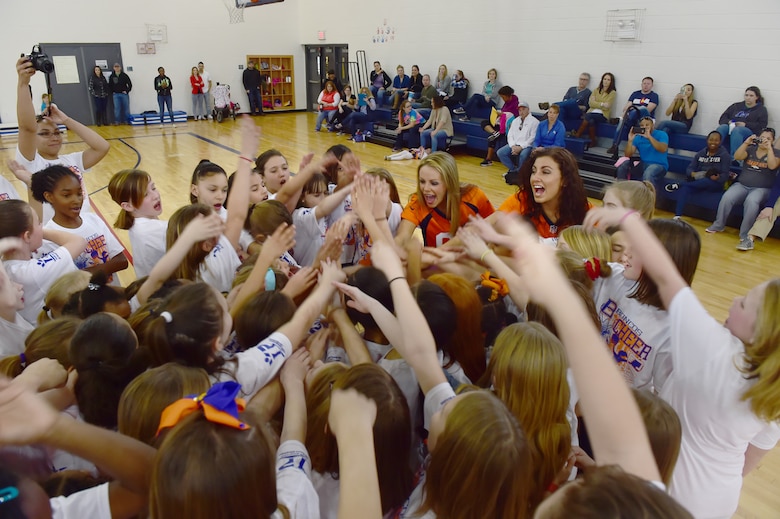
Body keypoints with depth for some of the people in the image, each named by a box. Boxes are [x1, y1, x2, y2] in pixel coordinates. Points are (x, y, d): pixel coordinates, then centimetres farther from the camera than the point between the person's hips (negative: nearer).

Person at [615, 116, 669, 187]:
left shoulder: (661, 134, 0)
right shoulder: (637, 137, 9)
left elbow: (663, 149, -21)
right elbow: (628, 155, 0)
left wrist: (649, 137, -29)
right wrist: (630, 140, -16)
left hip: (659, 165, -5)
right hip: (643, 164, 5)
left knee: (647, 175, -38)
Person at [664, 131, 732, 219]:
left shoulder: (724, 155, -2)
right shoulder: (700, 153, 10)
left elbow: (725, 175, -9)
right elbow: (689, 169, 1)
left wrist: (717, 178, -32)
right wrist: (692, 174, -23)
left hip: (715, 184, -3)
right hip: (699, 183, 3)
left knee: (707, 181, -40)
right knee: (685, 187, -31)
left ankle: (678, 184, -27)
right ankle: (677, 216, -43)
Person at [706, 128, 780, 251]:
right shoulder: (751, 148, 13)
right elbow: (737, 157, -4)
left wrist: (769, 148, -16)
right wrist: (746, 142, -13)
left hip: (761, 189, -3)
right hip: (741, 185, 3)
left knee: (751, 201, -37)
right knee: (727, 197, -29)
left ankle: (745, 236, -39)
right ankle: (718, 225, -12)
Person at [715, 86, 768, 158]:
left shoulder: (761, 109, 21)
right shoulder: (736, 106, 29)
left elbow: (761, 126, 4)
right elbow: (722, 119, 18)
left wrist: (745, 124, -11)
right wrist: (729, 122, -6)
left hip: (749, 131, -3)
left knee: (736, 130, -39)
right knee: (721, 128, -34)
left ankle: (734, 158, -54)